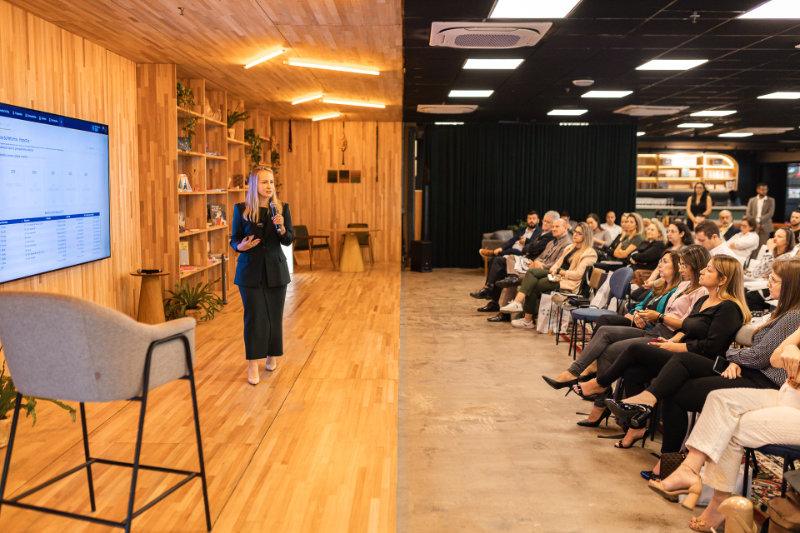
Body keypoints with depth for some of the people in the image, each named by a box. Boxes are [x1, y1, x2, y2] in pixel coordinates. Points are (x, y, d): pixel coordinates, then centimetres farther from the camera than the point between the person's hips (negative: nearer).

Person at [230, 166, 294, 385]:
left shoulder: (282, 208, 1)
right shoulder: (241, 209, -3)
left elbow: (289, 240, 0)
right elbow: (234, 240, 2)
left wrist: (281, 228, -20)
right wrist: (240, 246, -20)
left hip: (275, 270, 2)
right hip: (250, 270, -2)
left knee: (274, 315, 7)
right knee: (255, 317, -3)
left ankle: (272, 356, 25)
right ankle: (252, 365, 2)